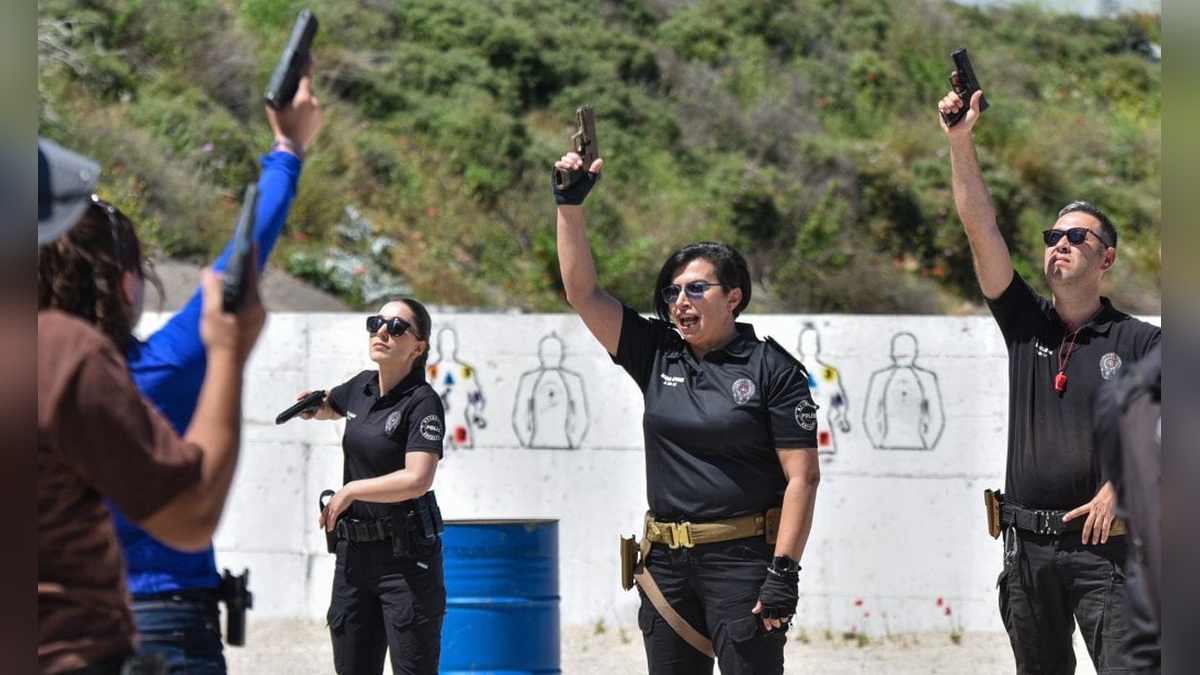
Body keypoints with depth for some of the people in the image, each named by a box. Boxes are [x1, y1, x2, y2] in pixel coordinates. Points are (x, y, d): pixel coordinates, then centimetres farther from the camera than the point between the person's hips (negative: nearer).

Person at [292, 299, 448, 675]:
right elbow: (330, 406, 34)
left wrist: (350, 492, -13)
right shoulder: (361, 388, 9)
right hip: (353, 550, 8)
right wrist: (313, 408, 9)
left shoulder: (423, 403, -12)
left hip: (407, 558, -8)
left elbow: (417, 480, -24)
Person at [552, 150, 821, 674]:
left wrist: (784, 570, -15)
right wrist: (570, 206, -2)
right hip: (667, 562, 6)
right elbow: (583, 292, 6)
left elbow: (803, 477, -8)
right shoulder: (657, 355, 9)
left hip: (743, 558, -5)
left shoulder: (772, 369, -4)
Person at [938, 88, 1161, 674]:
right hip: (1029, 542, 4)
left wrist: (1118, 488, -19)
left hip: (1103, 540, -4)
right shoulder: (1025, 324, 9)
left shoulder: (1139, 341, 2)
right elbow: (980, 230, 1)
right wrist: (960, 142, -7)